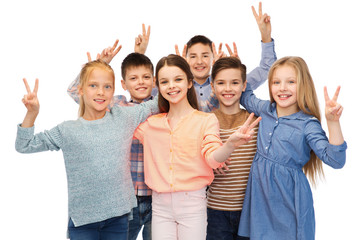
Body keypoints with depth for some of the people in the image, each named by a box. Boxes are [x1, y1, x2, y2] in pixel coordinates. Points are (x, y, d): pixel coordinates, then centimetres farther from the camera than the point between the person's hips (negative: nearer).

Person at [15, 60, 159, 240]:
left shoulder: (124, 117, 3)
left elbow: (157, 104, 12)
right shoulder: (67, 130, 0)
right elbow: (24, 146, 4)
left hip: (118, 216, 1)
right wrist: (32, 113, -9)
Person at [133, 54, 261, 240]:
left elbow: (212, 158, -13)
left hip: (192, 204, -2)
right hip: (160, 205, 3)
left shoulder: (206, 120, -2)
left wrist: (231, 144, -33)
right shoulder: (151, 123, 8)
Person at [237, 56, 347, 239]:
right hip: (260, 191, 5)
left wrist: (333, 122, -33)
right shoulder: (265, 109, 2)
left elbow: (335, 160, -23)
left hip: (289, 196, -4)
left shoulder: (307, 124, -14)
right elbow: (245, 96, 22)